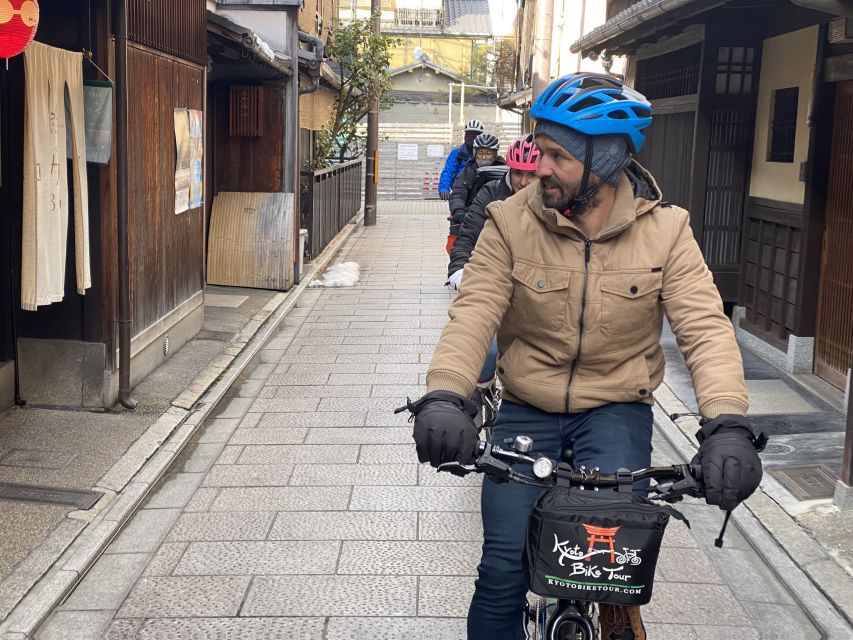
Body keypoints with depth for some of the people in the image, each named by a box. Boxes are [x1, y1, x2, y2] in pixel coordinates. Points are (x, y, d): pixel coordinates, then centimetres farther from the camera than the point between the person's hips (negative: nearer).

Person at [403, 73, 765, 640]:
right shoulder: (512, 223, -8)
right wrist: (444, 396, -36)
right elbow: (475, 312, -17)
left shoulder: (665, 231, -7)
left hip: (616, 409, 0)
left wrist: (728, 423, -31)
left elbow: (705, 326, -15)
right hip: (527, 411, 1)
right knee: (503, 572, -8)